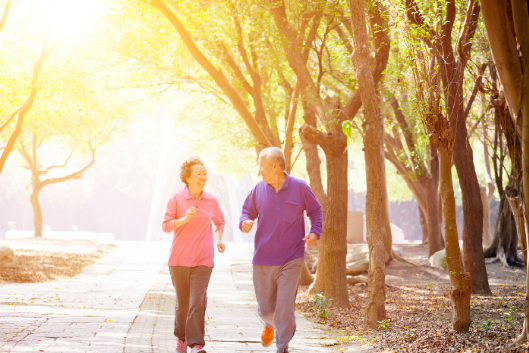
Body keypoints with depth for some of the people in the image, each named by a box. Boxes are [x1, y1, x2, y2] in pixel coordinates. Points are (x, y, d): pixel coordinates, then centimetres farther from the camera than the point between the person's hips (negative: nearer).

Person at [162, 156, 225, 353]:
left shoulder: (211, 201, 4)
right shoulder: (176, 199, -3)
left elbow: (219, 222, 21)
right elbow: (166, 225, -5)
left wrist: (219, 239, 4)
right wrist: (185, 218, -21)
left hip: (203, 260, 1)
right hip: (179, 259, 0)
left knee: (197, 301, -11)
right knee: (182, 302, 9)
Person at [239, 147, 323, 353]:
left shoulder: (299, 188, -3)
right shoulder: (259, 189, 2)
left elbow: (315, 211, 9)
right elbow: (247, 211, 14)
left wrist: (315, 233, -8)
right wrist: (244, 222, -9)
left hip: (291, 260, -2)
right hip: (263, 259, 3)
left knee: (285, 307, -10)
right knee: (265, 308, 10)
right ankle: (270, 325, 45)